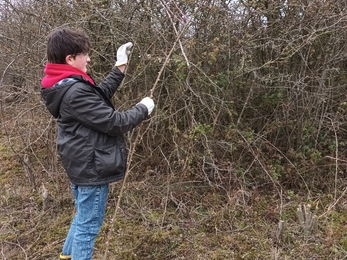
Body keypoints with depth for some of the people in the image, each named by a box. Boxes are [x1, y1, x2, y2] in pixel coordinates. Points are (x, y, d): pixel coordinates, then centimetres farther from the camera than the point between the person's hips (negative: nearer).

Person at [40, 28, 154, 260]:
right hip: (91, 167, -11)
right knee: (88, 225, 3)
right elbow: (114, 123, -24)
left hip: (82, 164, 11)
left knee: (83, 219, 26)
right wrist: (143, 109, -9)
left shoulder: (65, 86, 6)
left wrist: (120, 66, 14)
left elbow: (101, 94, 16)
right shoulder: (76, 92, -26)